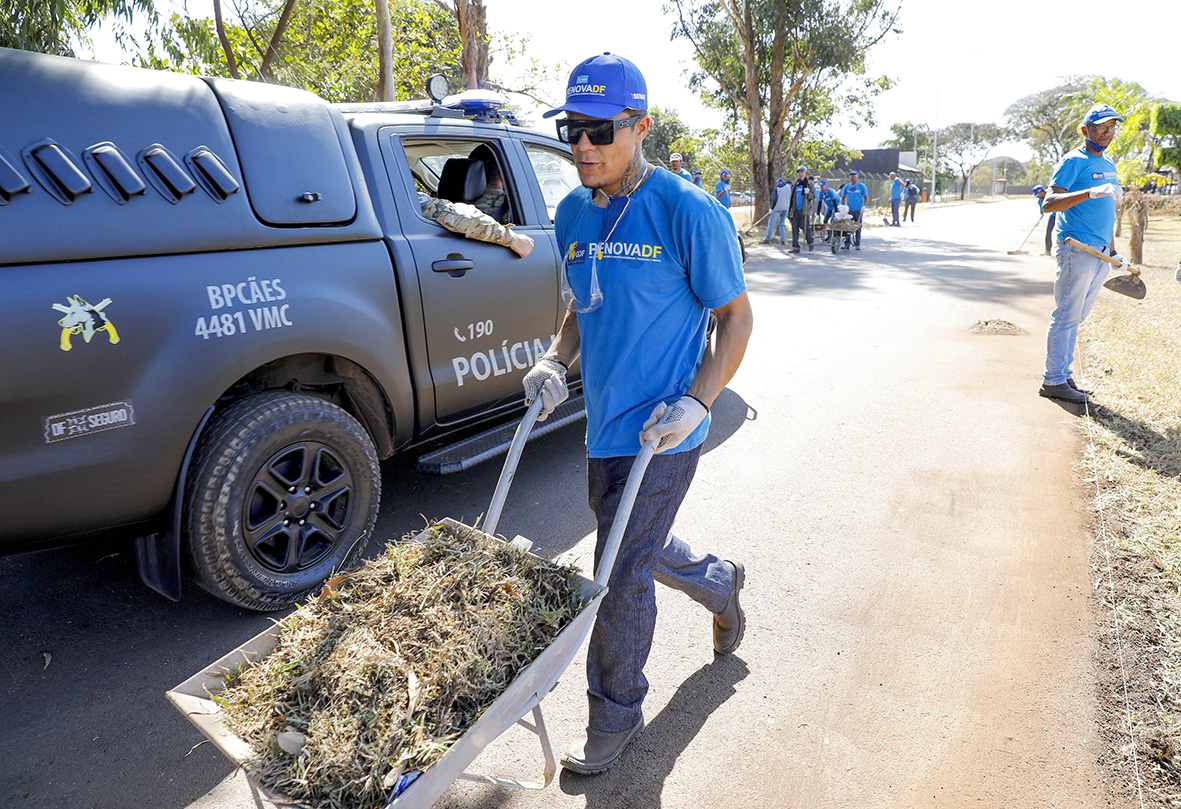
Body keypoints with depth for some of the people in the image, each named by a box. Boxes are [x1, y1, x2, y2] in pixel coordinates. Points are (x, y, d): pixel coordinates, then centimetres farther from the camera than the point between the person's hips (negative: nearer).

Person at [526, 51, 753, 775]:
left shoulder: (688, 211, -15)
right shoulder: (573, 214, 5)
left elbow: (736, 316, -9)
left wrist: (696, 402, -20)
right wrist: (556, 362, 0)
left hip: (662, 432, -7)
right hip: (605, 424, 7)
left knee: (622, 576, 1)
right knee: (634, 546, 24)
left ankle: (616, 715, 26)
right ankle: (720, 583, 55)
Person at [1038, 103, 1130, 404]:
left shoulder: (1108, 164, 21)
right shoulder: (1074, 161, -6)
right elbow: (1048, 204, -20)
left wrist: (1113, 253, 27)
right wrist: (1092, 192, -33)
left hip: (1100, 254, 8)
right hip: (1076, 251, -8)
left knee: (1076, 317, 10)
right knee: (1067, 316, -7)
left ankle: (1063, 376, 15)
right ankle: (1053, 380, -2)